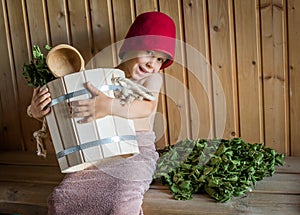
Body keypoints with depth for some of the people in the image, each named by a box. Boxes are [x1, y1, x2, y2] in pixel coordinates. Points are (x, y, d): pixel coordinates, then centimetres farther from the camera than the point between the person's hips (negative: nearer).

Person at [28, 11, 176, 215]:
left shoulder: (152, 78, 1)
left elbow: (147, 107, -24)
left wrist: (110, 106, -43)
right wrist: (38, 111, -20)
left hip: (138, 152, -2)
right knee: (62, 198, -16)